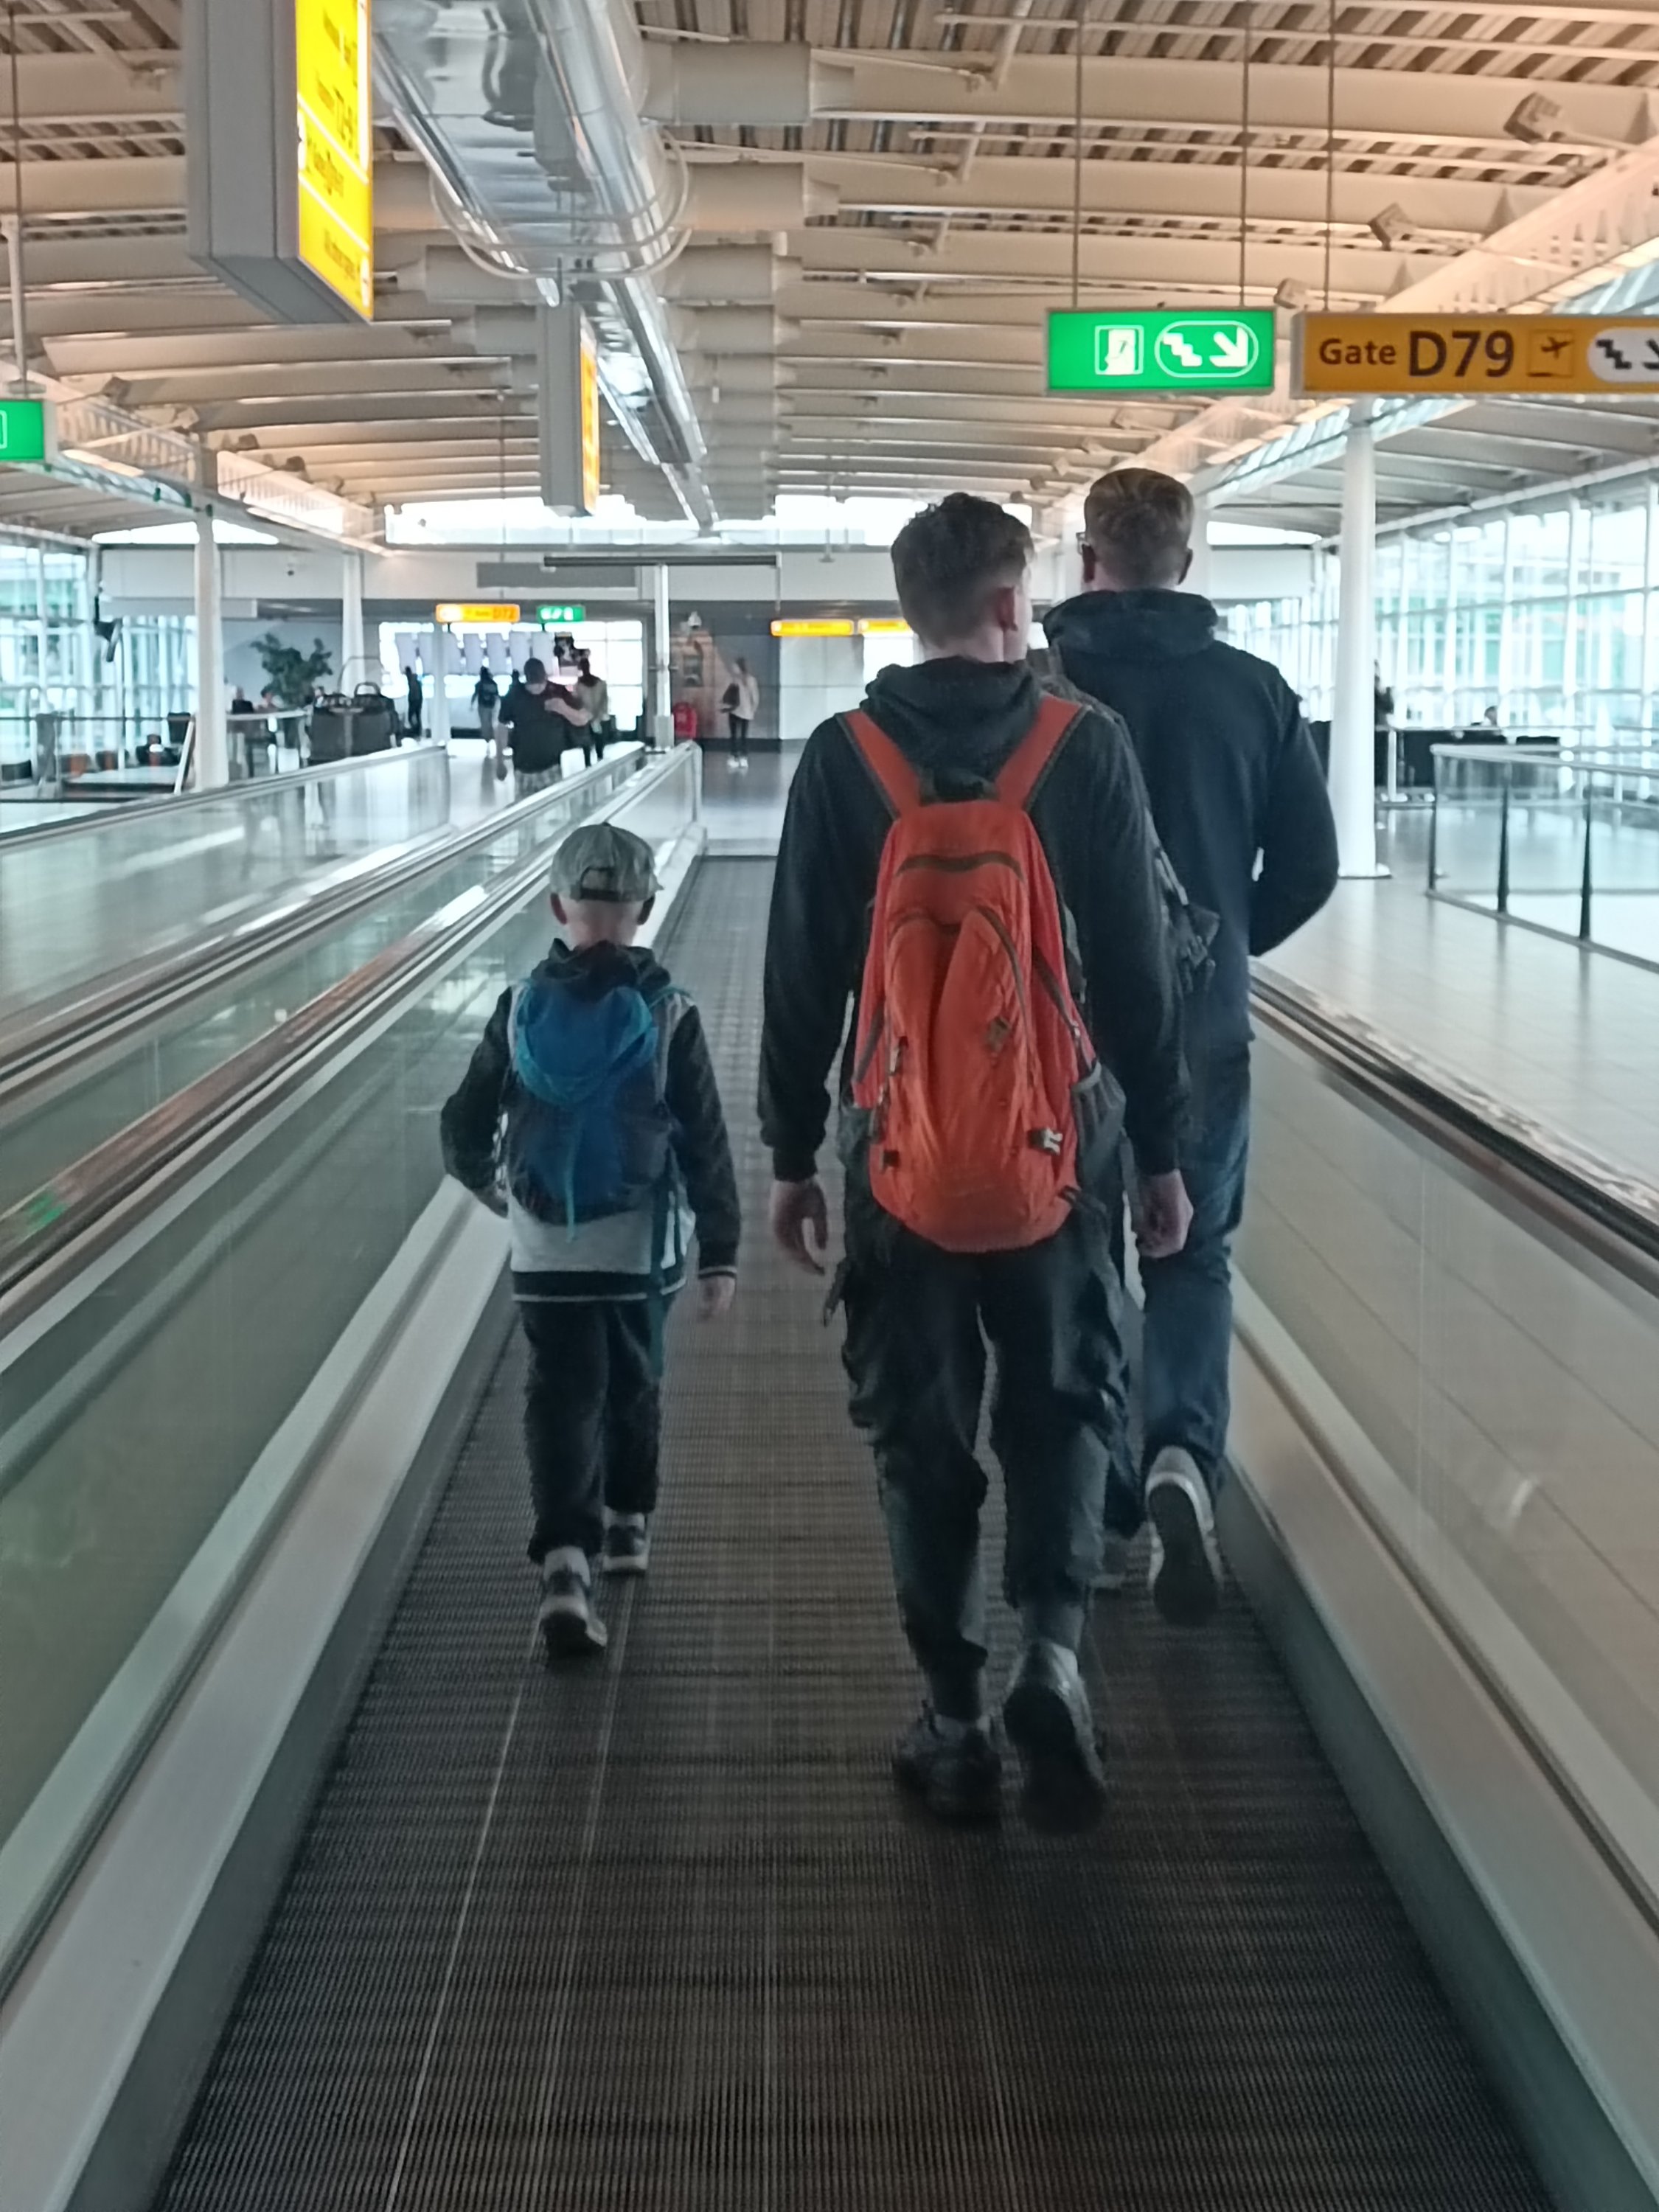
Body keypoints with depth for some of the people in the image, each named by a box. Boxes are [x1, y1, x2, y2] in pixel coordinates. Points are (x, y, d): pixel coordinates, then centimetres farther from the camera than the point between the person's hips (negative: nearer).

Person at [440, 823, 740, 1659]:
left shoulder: (521, 1011, -4)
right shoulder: (668, 1017, -9)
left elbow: (464, 1128, 1)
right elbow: (705, 1145, -8)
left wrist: (490, 1184, 22)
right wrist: (720, 1253, -2)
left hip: (545, 1247, 0)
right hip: (639, 1245, 0)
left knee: (560, 1394, 2)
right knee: (631, 1383, 20)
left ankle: (566, 1560, -14)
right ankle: (627, 1523, 35)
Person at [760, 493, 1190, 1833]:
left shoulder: (843, 758, -3)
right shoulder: (1087, 747, -5)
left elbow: (803, 977, -1)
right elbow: (1136, 967, -3)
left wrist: (793, 1155, 8)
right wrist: (1160, 1149, 6)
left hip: (896, 1142, 1)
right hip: (1053, 1136, 0)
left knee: (922, 1429, 11)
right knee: (1065, 1399, 15)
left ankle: (956, 1722, 14)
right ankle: (1050, 1651, -5)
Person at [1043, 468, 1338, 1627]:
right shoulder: (1255, 689, -2)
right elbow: (1310, 865, 1)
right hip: (1206, 1025, 1)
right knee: (1195, 1252, 13)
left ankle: (1098, 1497, 21)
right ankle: (1184, 1458, -10)